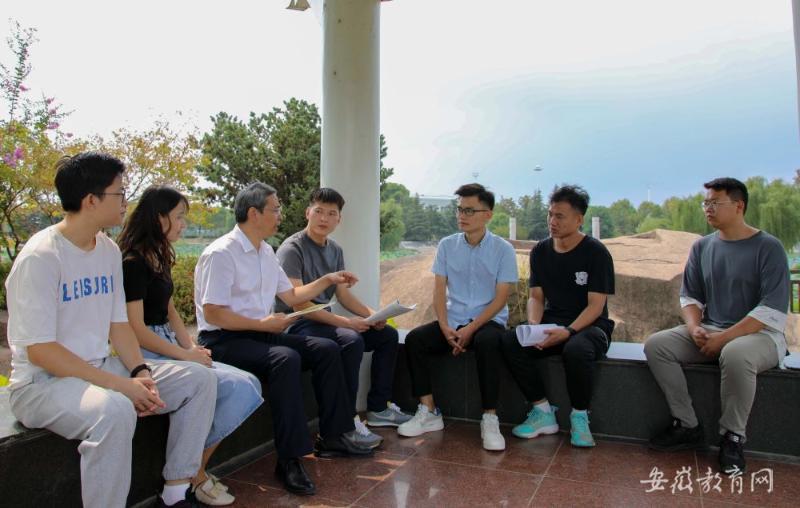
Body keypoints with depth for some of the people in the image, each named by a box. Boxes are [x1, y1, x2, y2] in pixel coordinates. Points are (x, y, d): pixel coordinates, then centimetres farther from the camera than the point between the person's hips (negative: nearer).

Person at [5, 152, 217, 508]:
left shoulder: (109, 250, 6)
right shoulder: (40, 257, -17)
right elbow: (39, 350, -21)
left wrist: (140, 372, -7)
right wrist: (119, 385, -24)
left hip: (102, 367, 8)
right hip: (44, 381, -8)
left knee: (199, 379, -3)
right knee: (114, 410, -38)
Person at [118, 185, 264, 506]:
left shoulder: (158, 258, 15)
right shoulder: (133, 263, -13)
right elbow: (136, 330, -17)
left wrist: (192, 347, 3)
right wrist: (185, 355, -13)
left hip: (168, 349, 9)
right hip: (147, 355, -9)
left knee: (248, 386, -7)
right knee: (238, 388, -20)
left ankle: (195, 469, 0)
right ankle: (192, 474, -1)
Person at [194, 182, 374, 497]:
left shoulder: (266, 252, 12)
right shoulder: (221, 253, -15)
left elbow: (291, 295, 21)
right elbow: (212, 313, -19)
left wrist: (329, 280, 13)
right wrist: (262, 324, -18)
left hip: (260, 332, 9)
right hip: (224, 340, -9)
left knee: (327, 349, -3)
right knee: (286, 359, -34)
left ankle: (332, 437, 6)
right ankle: (289, 459, -26)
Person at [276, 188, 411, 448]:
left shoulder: (335, 250, 11)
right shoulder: (292, 249, -14)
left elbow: (342, 293, 13)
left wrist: (371, 314, -5)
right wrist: (344, 322, -26)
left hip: (326, 319, 9)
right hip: (298, 323, -9)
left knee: (388, 334, 5)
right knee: (352, 340, -33)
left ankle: (378, 408, 13)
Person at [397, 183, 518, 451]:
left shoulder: (503, 249, -4)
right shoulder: (447, 246, 5)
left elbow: (501, 298, -8)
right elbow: (439, 291, 2)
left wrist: (471, 329, -18)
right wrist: (445, 328, -14)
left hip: (488, 321, -3)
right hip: (452, 320, 4)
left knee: (487, 343, -37)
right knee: (414, 338, -21)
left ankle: (490, 419, -25)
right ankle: (428, 412, -13)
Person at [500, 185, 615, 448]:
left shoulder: (596, 252, -7)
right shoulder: (540, 251, 6)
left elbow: (596, 305, -12)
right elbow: (536, 297, 7)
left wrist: (568, 331, -27)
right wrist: (534, 326, -15)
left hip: (588, 325, -4)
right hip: (551, 324, 4)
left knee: (576, 349, -39)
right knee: (510, 342, -24)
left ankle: (579, 417, -12)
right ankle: (543, 412, -11)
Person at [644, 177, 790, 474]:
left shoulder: (768, 247, -6)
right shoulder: (702, 247, 10)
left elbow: (773, 311, -14)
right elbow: (689, 297, 11)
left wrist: (724, 338, -20)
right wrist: (694, 328, -10)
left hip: (758, 334, -5)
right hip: (709, 331, 6)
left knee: (735, 355, -39)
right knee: (656, 345, -17)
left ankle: (733, 438, -15)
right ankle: (688, 426, -8)